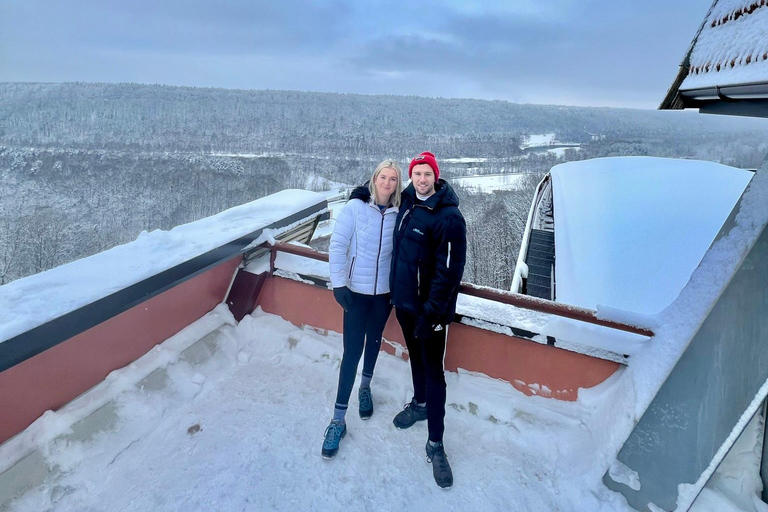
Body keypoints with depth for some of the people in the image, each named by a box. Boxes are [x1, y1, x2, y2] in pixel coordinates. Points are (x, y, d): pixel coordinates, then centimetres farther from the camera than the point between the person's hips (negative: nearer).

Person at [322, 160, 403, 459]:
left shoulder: (398, 214, -5)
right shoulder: (355, 207, -12)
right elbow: (337, 247, -11)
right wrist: (339, 284, -15)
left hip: (384, 291, 3)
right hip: (356, 291, -3)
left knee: (374, 340, 20)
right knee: (352, 350, -1)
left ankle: (365, 388, 46)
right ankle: (338, 419, 13)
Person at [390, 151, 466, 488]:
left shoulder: (449, 216, -20)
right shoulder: (407, 204, 3)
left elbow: (450, 270, -22)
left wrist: (431, 312, -21)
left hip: (430, 309, -7)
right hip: (404, 301, 7)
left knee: (433, 372, 4)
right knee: (415, 356, 25)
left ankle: (435, 444, 19)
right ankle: (420, 404, 49)